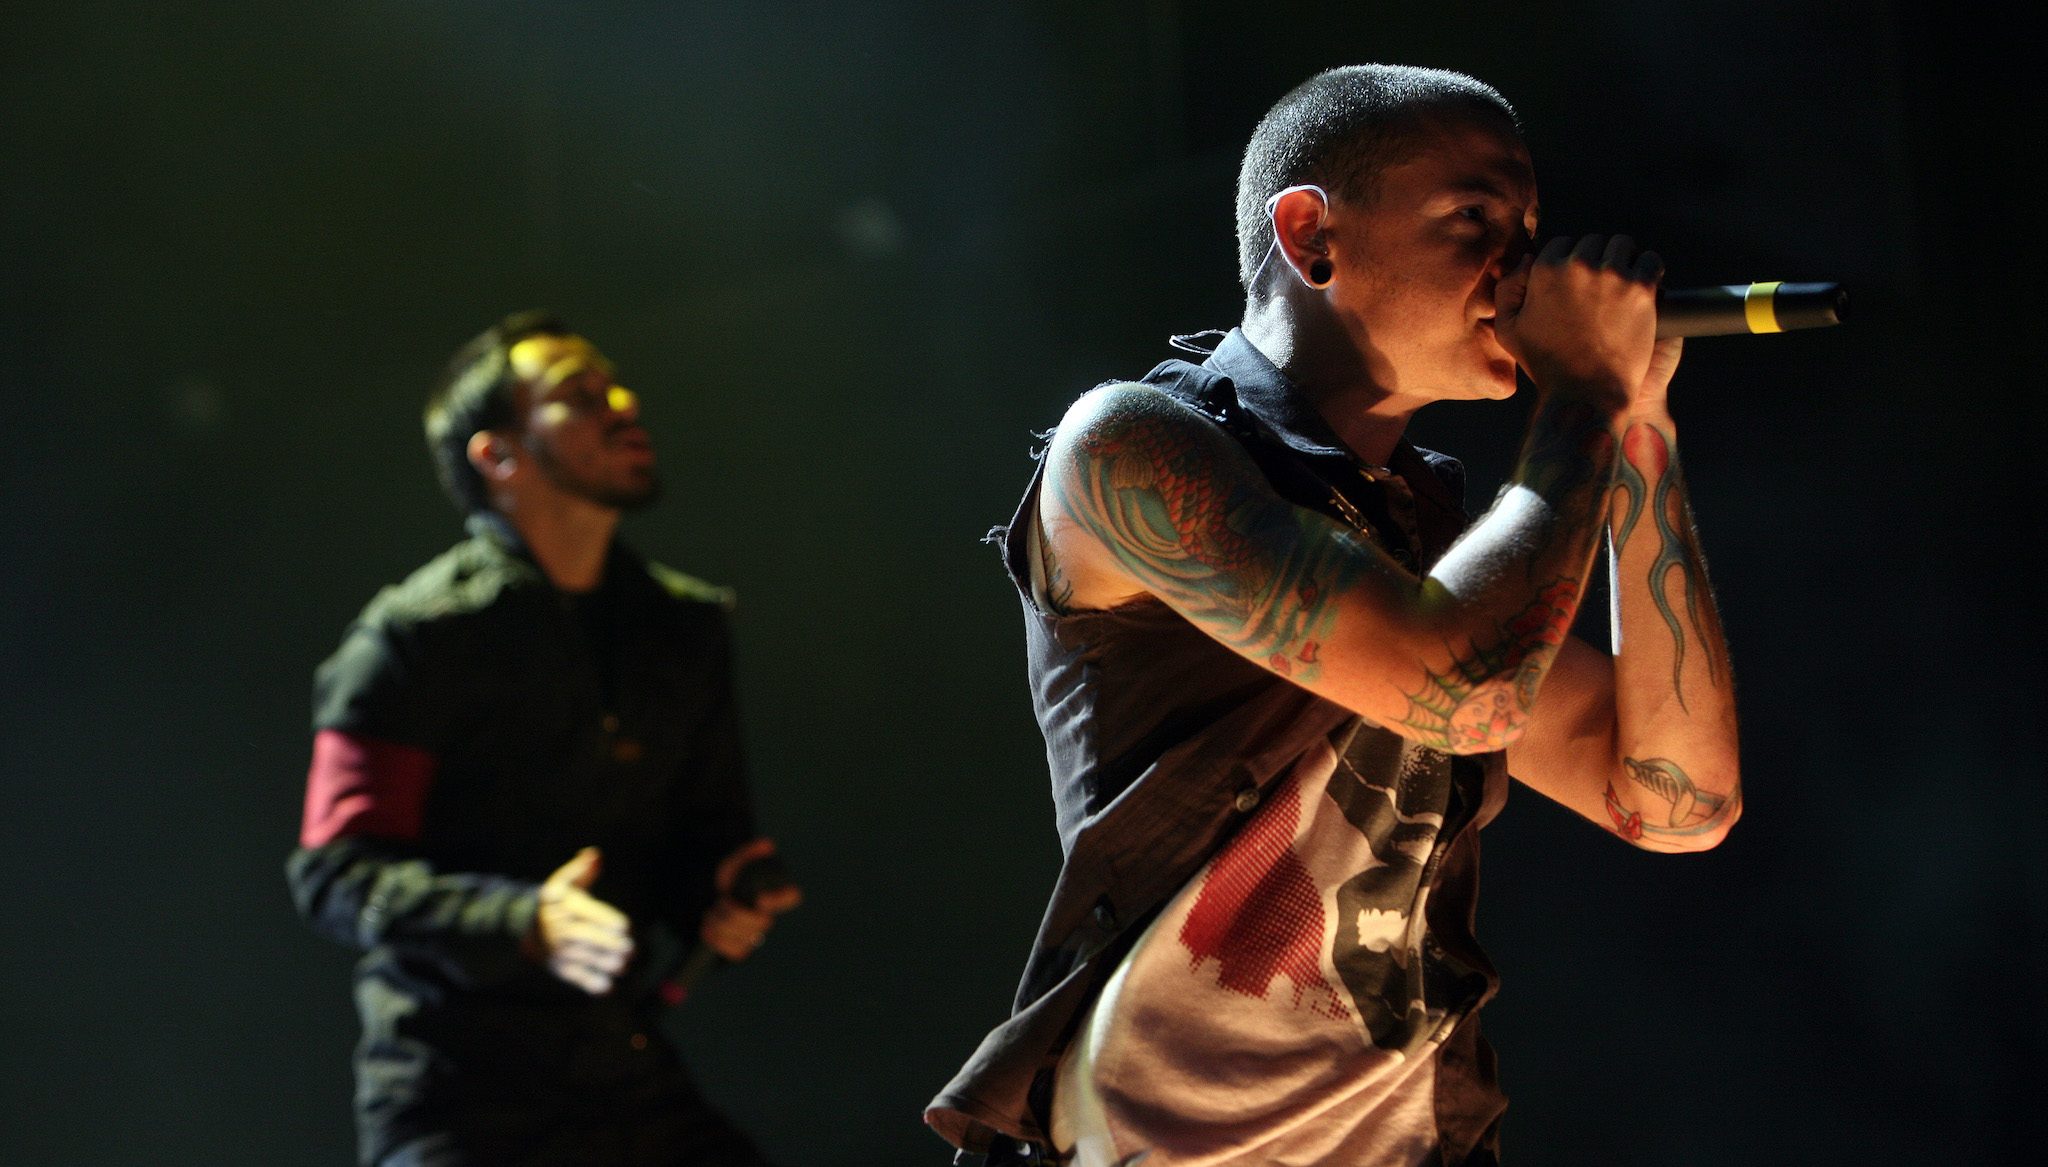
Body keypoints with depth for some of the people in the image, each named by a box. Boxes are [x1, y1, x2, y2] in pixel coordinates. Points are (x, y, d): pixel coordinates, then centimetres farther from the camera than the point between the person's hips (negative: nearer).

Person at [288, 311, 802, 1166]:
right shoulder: (416, 636, -5)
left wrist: (723, 895, -2)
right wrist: (525, 925, -25)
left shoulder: (688, 624, 13)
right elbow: (335, 871, -11)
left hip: (635, 1086, 5)